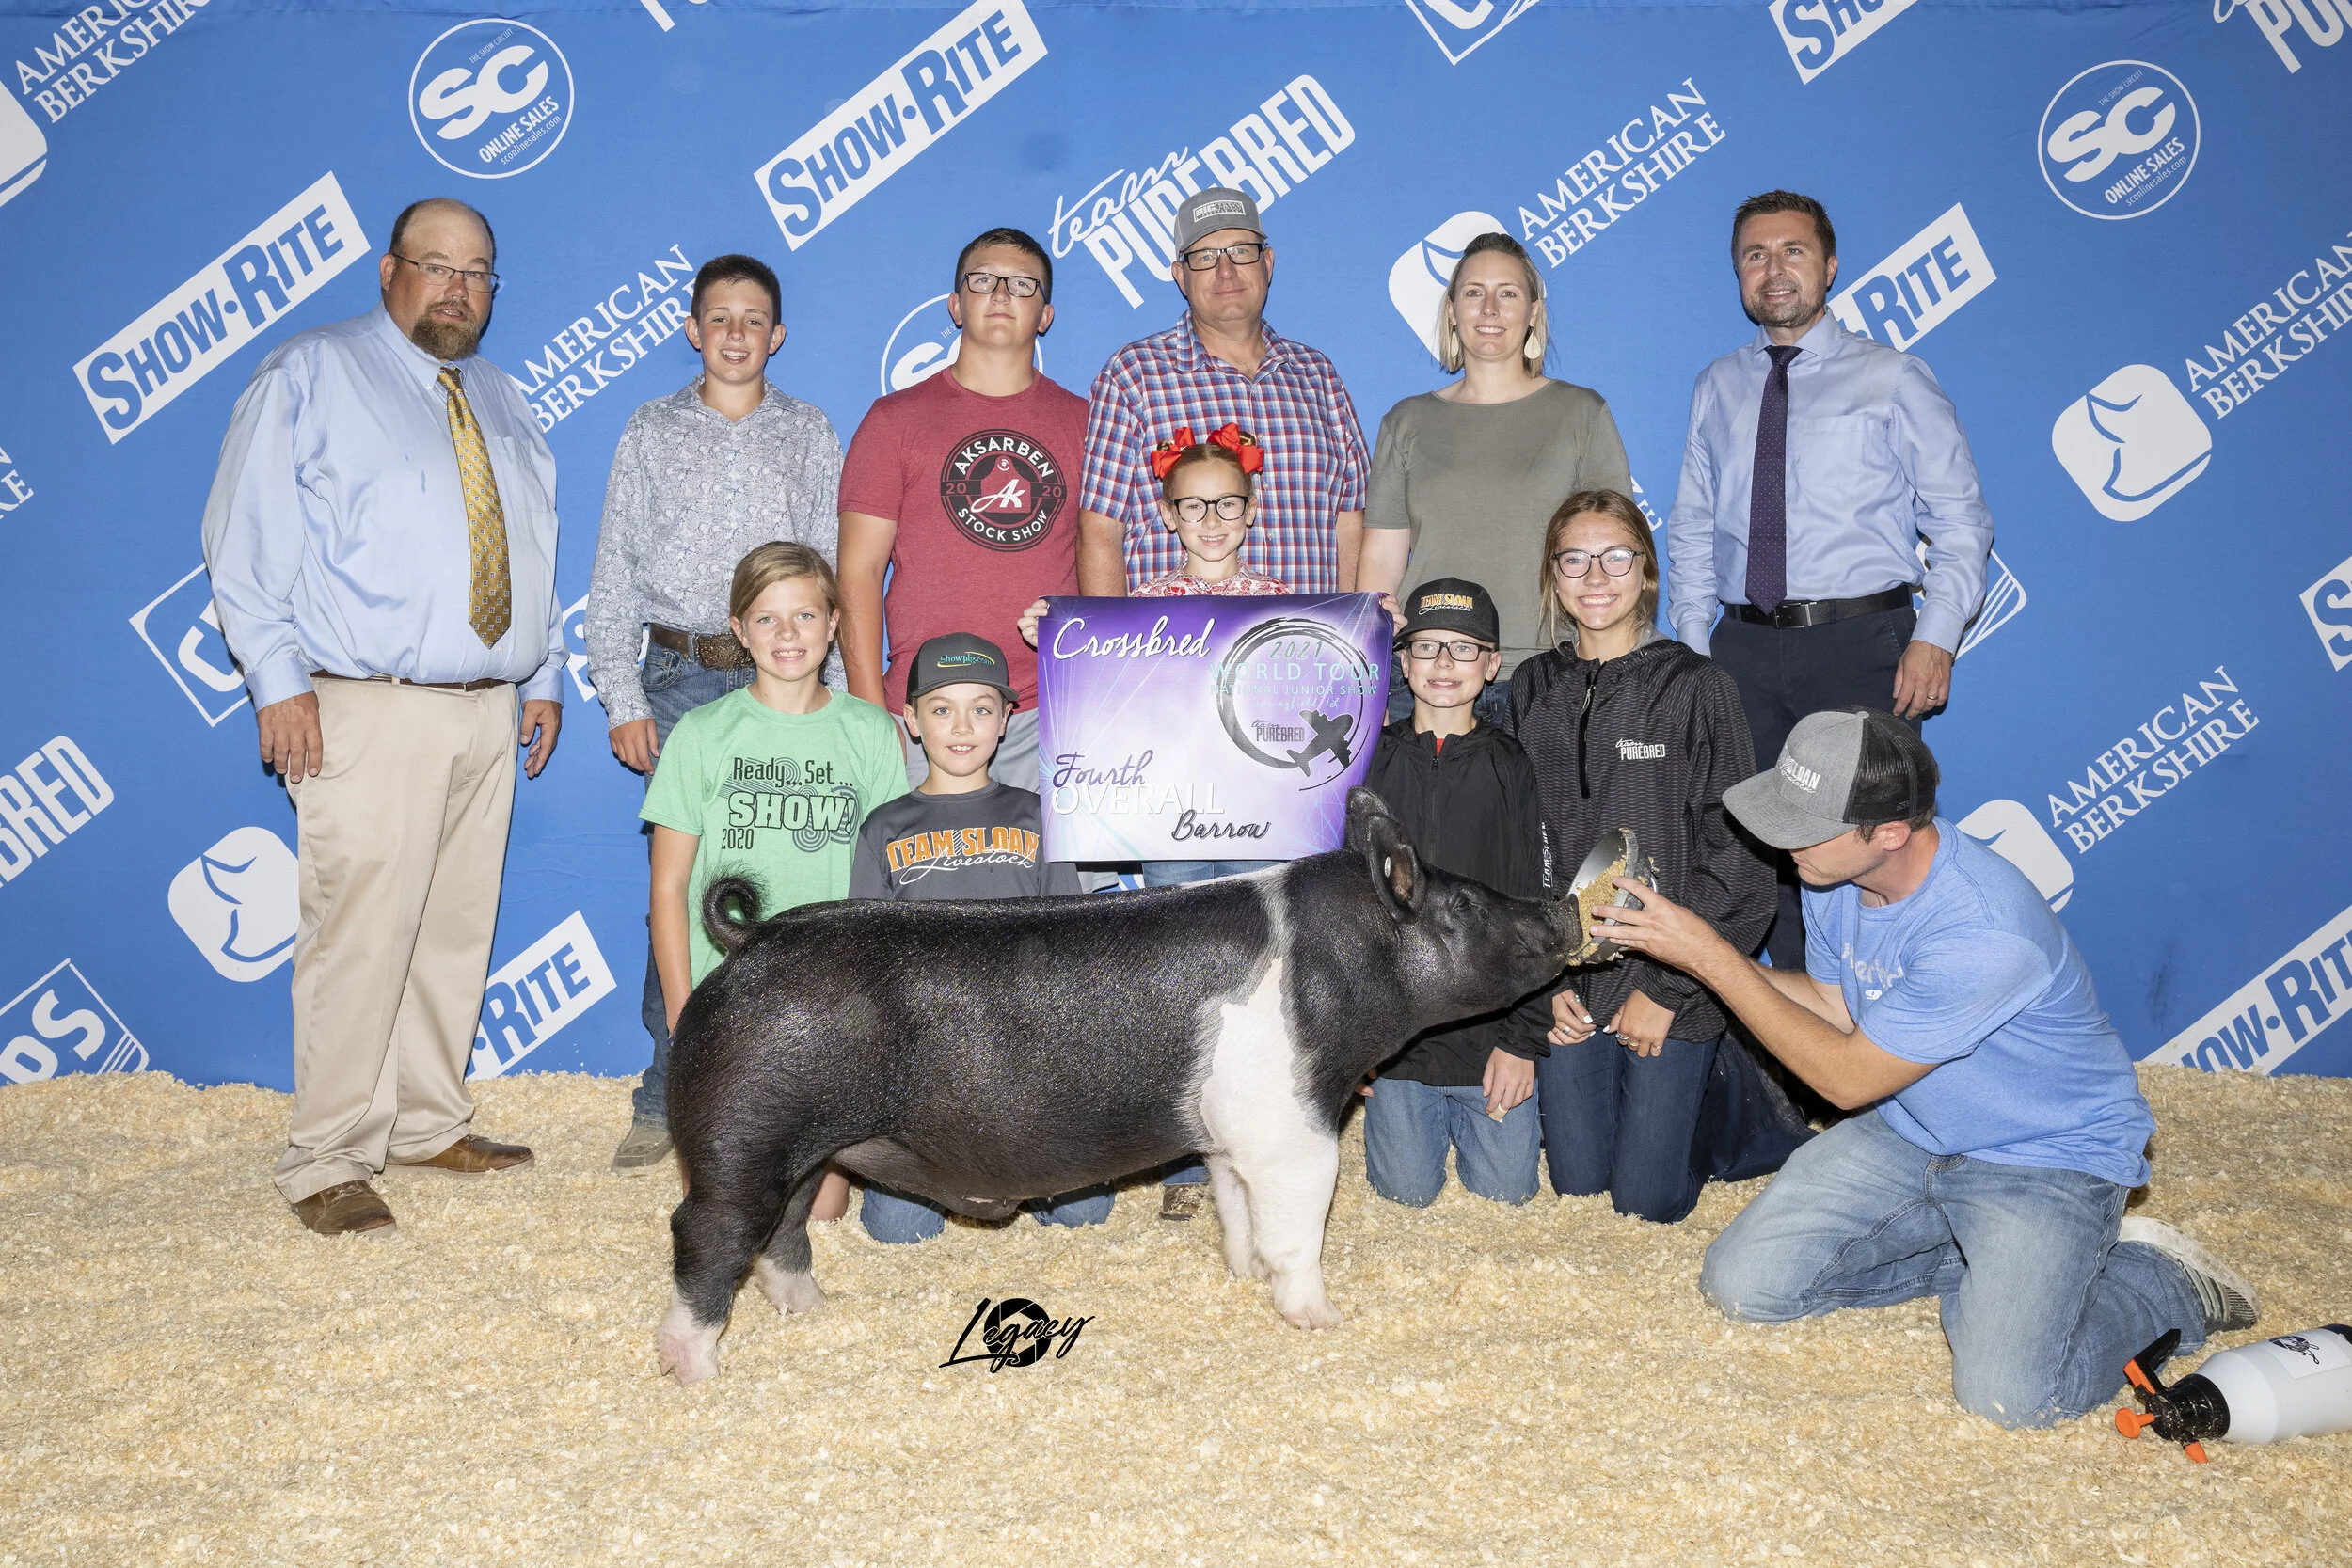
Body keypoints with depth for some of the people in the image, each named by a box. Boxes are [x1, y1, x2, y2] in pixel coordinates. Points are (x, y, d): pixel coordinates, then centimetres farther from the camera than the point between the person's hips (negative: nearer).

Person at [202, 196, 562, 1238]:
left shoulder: (502, 401, 20)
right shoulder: (308, 376, 1)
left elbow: (535, 548, 24)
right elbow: (247, 536, -5)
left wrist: (544, 674, 16)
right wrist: (278, 679, -13)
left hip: (487, 713, 6)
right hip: (366, 712, -6)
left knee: (457, 930, 10)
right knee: (360, 938, -9)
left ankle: (428, 1127, 23)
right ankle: (327, 1165, 2)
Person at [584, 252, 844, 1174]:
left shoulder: (810, 435, 11)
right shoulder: (652, 433, 11)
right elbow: (615, 574, 9)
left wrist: (835, 690, -1)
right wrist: (621, 698, 1)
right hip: (682, 681, 0)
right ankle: (667, 1100, 6)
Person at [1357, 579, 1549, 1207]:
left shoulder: (1511, 769, -1)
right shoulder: (1370, 762, 0)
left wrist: (1522, 1038, -7)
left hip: (1491, 1026, 0)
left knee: (1506, 1191, 5)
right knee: (1407, 1192, 4)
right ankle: (1424, 1114, 35)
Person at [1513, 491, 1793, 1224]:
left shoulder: (1695, 686, -8)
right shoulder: (1533, 689, 4)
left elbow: (1735, 854, -9)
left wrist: (1668, 989, -12)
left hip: (1669, 979, -4)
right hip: (1567, 978, 4)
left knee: (1647, 1200, 0)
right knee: (1577, 1183, 10)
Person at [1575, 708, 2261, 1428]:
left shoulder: (1983, 932, -34)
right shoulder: (1837, 872, -9)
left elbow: (1850, 1077, -24)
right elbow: (1834, 1004, 7)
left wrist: (1714, 959, -24)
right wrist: (1698, 955, -9)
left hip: (2046, 1158, -7)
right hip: (1908, 1133, 7)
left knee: (2008, 1392, -23)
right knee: (1743, 1284, -4)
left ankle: (2166, 1283, 6)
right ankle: (1971, 1258, 13)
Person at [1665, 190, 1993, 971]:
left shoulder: (1892, 379, 5)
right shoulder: (1717, 388, 15)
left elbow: (1961, 520, 1)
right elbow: (1691, 531, 15)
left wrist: (1935, 639, -12)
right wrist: (1694, 647, 4)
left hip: (1861, 647, -3)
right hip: (1745, 649, 3)